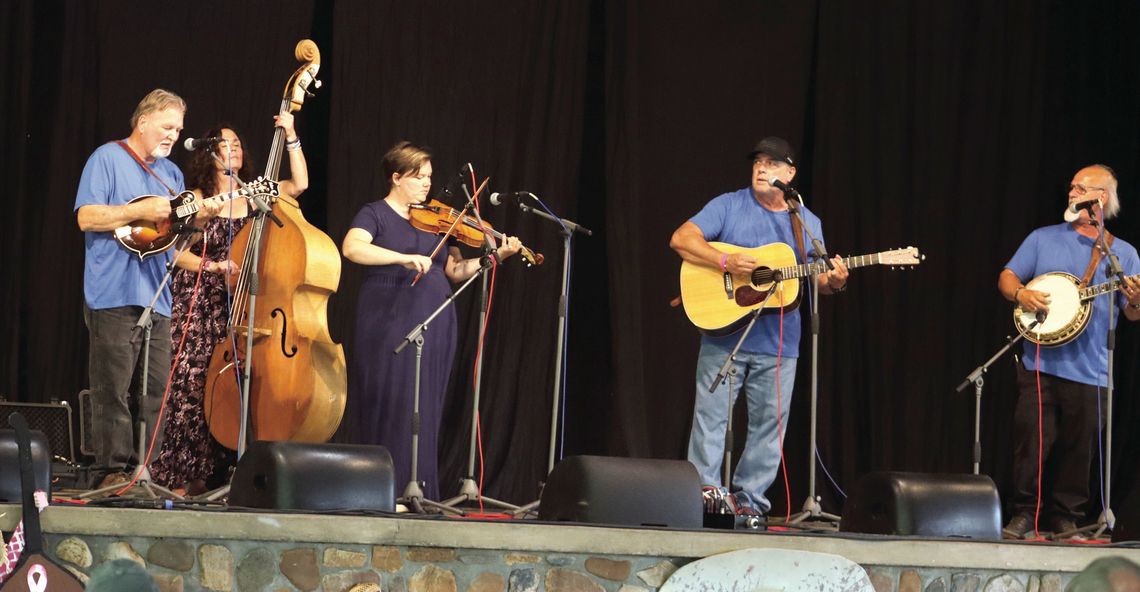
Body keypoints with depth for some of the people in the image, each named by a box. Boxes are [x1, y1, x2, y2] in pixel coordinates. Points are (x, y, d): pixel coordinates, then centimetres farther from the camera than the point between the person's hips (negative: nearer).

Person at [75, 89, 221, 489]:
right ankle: (113, 470, -6)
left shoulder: (170, 172, 20)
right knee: (113, 388, -8)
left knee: (155, 389, 5)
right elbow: (86, 217, -11)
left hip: (156, 298, 7)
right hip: (114, 294, -7)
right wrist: (140, 211, -17)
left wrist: (199, 218, -1)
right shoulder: (108, 159, -1)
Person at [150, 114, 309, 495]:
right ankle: (180, 476, -7)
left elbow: (299, 183, -3)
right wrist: (215, 267, -15)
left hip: (238, 309, 3)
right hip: (198, 307, -3)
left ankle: (215, 476, 0)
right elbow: (177, 253, -1)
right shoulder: (197, 199, 4)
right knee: (192, 387, -11)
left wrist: (290, 137, -8)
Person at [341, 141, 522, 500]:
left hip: (434, 328, 5)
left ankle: (417, 491, 6)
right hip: (389, 324, -5)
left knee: (425, 412, 4)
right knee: (388, 409, -7)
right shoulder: (376, 214, 0)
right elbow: (351, 248, -19)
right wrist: (405, 258, -29)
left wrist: (496, 256, -2)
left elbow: (456, 271, 14)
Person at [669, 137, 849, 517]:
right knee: (711, 416, -5)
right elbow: (681, 239, -7)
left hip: (779, 343, 3)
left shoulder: (807, 223, 12)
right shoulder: (729, 206, 2)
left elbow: (817, 279, 12)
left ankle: (748, 498, 10)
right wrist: (725, 262, -20)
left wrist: (834, 282, -13)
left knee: (769, 424, 3)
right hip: (724, 333, -3)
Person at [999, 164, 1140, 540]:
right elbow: (1007, 277, 10)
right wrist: (1020, 294, -12)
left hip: (1090, 371, 0)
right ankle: (1024, 513, 3)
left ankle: (1066, 518, 13)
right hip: (1040, 364, 0)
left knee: (1078, 449, 3)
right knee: (1031, 442, -6)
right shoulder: (1043, 239, 11)